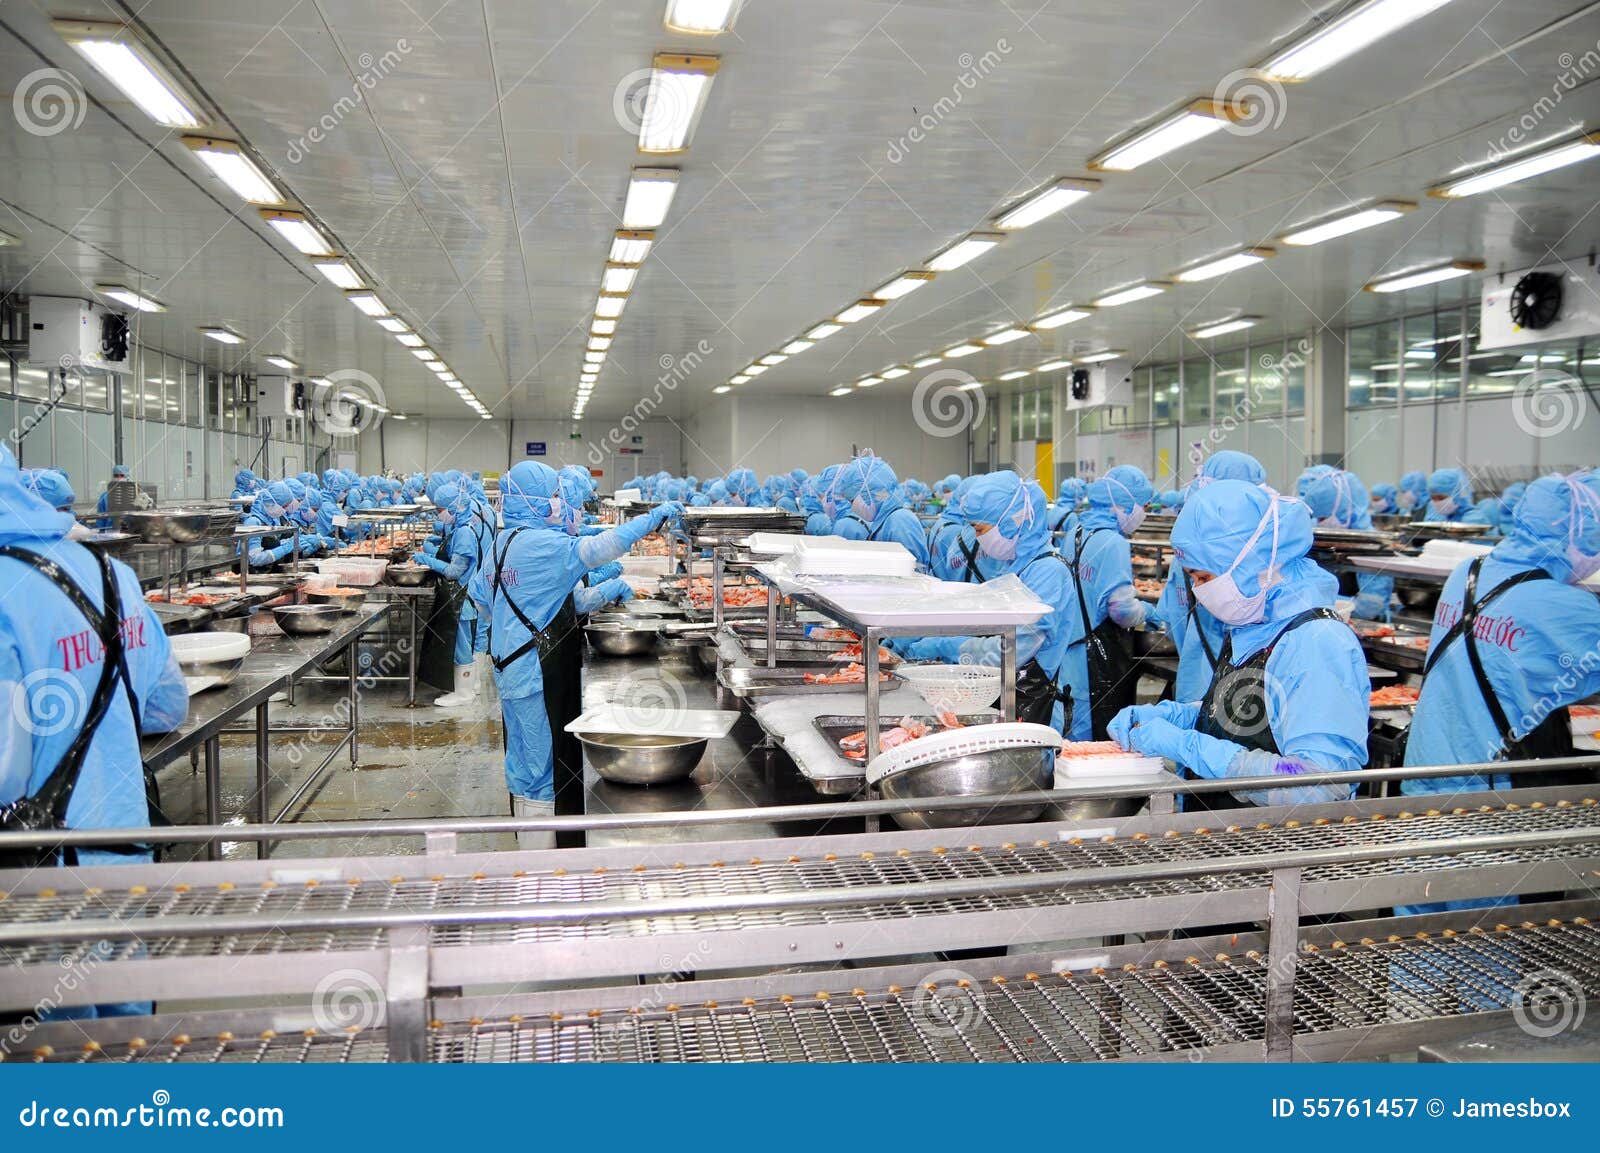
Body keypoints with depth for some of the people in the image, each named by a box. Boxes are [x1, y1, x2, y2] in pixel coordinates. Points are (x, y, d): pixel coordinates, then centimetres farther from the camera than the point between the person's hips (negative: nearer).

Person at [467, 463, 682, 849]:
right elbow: (597, 549, -28)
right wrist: (654, 517, -22)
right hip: (535, 672, -10)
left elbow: (478, 593, 22)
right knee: (543, 761, -3)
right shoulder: (541, 544, -18)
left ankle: (527, 842, 30)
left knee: (525, 756, 18)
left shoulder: (503, 543, 12)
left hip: (510, 668, 10)